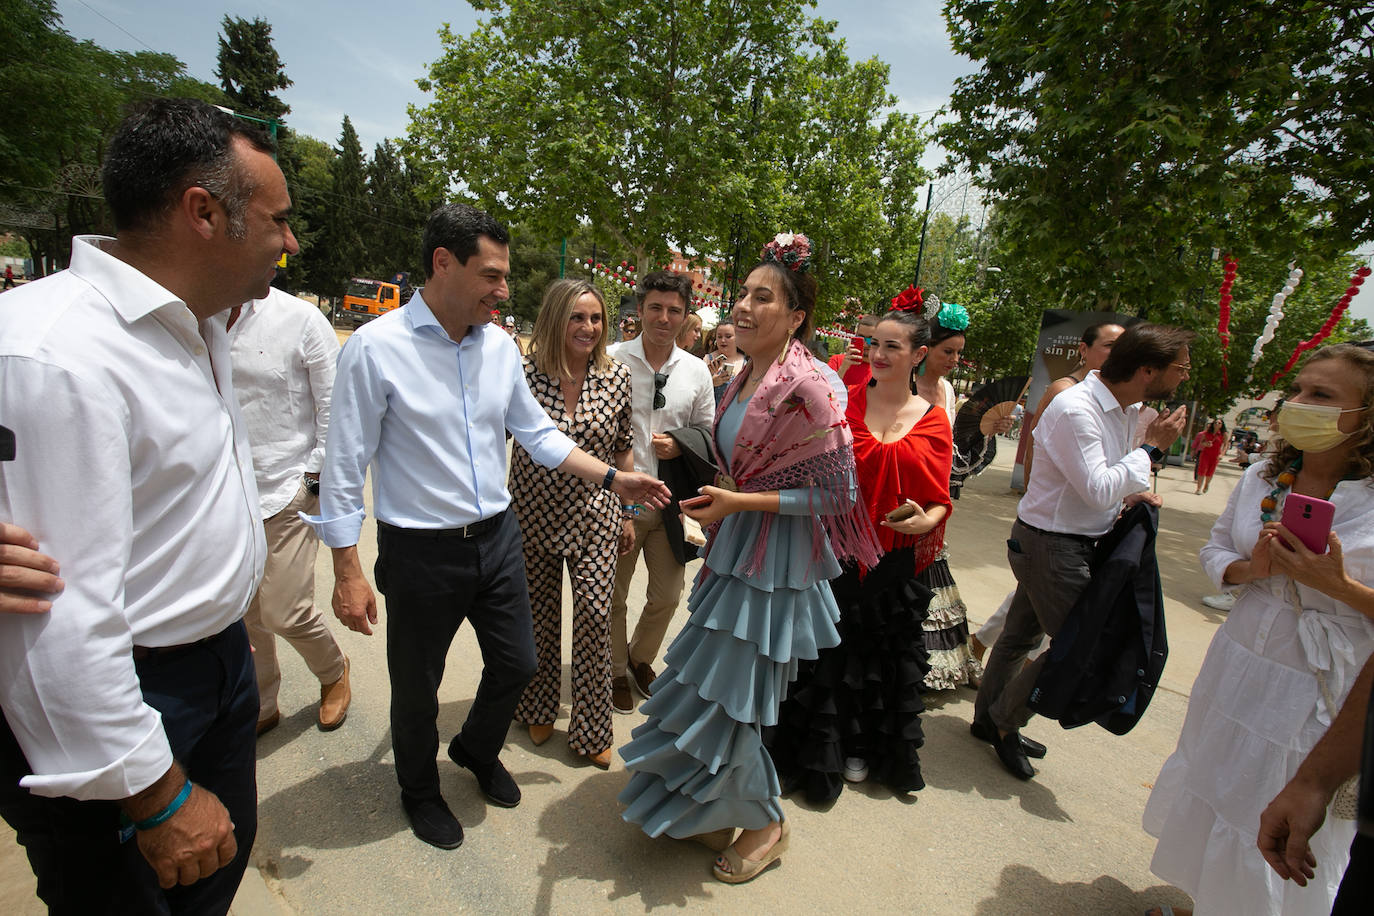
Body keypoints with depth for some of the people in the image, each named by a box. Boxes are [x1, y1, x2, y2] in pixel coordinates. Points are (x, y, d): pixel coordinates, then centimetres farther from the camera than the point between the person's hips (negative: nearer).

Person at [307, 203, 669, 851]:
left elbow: (537, 433, 8)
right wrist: (348, 572, -12)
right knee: (416, 687, 17)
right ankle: (419, 790, 49)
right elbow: (344, 467, -12)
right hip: (421, 552, -4)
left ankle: (478, 750, 53)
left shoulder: (501, 345, 0)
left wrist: (613, 478, 2)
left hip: (497, 537, 5)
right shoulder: (375, 348, -16)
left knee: (517, 664, 19)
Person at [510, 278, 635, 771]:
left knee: (595, 615, -1)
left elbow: (623, 450, 5)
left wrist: (628, 514, 8)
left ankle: (592, 730, 21)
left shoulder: (617, 377, -4)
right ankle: (539, 711, 41)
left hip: (593, 513, 1)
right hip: (533, 513, 0)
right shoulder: (525, 373, -9)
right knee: (539, 614, 14)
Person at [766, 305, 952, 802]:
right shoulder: (846, 403, -3)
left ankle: (862, 749, 41)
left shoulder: (932, 420, 1)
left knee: (885, 652, 16)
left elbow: (939, 497, 2)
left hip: (897, 562, 2)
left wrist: (927, 520, -18)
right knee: (832, 647, 10)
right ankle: (821, 748, 34)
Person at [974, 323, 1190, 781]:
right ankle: (1005, 721, 18)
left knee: (1021, 635, 18)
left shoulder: (1125, 408, 8)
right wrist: (1152, 446, -15)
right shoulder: (1075, 409, -22)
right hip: (1050, 544, -9)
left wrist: (1129, 494, 0)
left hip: (1074, 543, 9)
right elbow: (1098, 491, -24)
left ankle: (989, 720, 34)